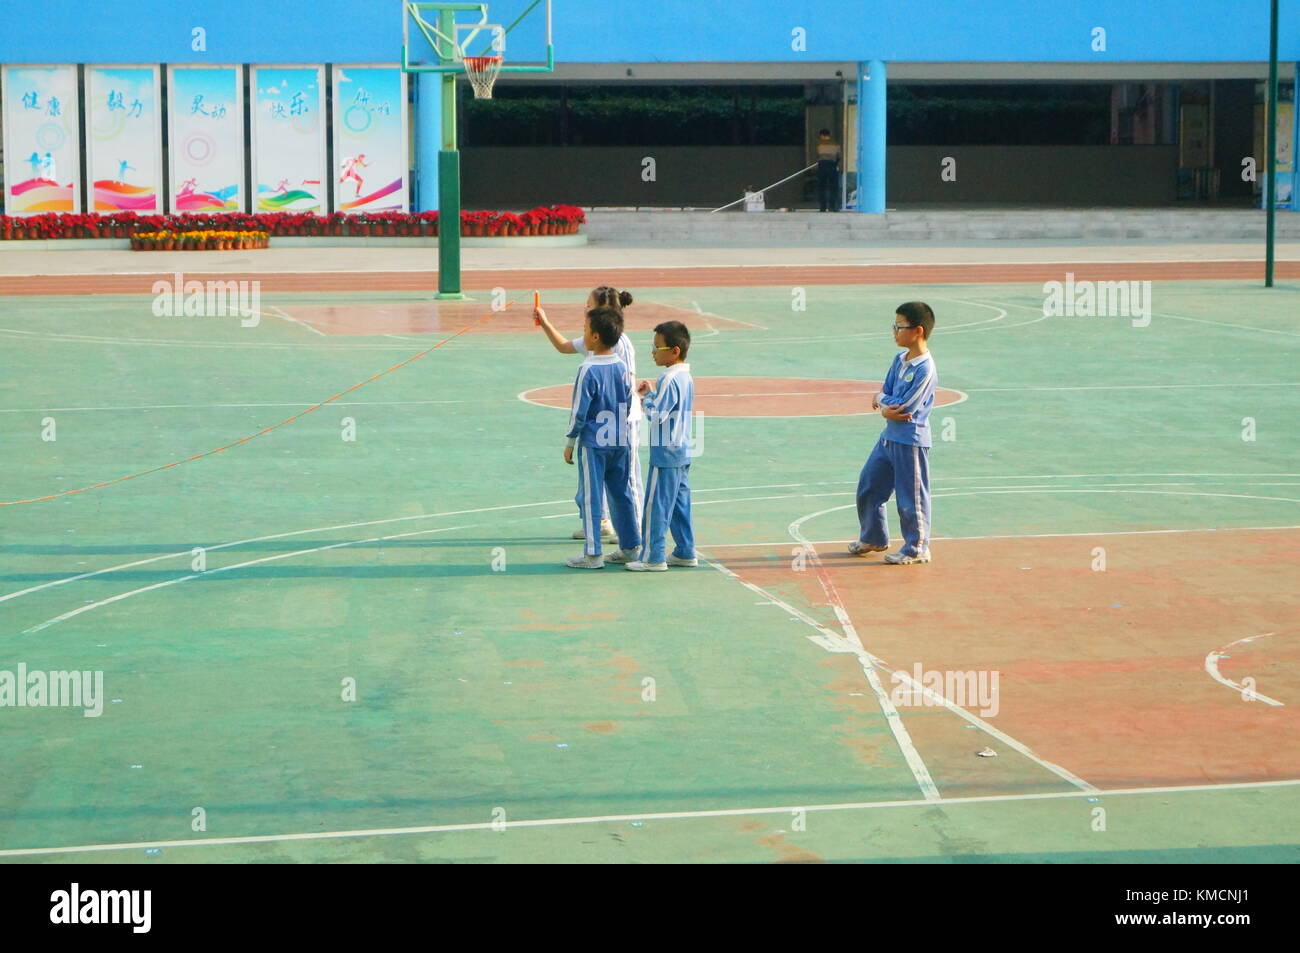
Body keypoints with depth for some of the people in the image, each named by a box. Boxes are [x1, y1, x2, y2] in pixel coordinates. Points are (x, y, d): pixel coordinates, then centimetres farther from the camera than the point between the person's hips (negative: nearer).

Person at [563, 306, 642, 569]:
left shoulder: (588, 370, -16)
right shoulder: (621, 367, 4)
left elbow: (579, 411, -13)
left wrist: (570, 442, -4)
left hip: (593, 442, -6)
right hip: (620, 442, 7)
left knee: (590, 498, 0)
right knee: (621, 494, 14)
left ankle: (592, 554, 2)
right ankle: (630, 547, 19)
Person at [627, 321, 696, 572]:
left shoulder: (669, 379, -19)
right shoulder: (686, 377, 10)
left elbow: (656, 415, -22)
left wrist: (647, 396, -7)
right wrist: (653, 394, 7)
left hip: (665, 455, -10)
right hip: (682, 453, 10)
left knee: (656, 506, -3)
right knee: (679, 504, 15)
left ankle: (653, 557, 1)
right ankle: (686, 552, 20)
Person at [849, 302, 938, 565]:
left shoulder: (925, 369, -21)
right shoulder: (900, 359, 7)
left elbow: (904, 406, -22)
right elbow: (885, 392, 8)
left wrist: (881, 398, -5)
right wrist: (885, 407, -14)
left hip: (911, 440, -9)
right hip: (889, 435, 9)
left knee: (911, 497, 2)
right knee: (868, 486, 17)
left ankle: (917, 548, 17)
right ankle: (873, 538, 34)